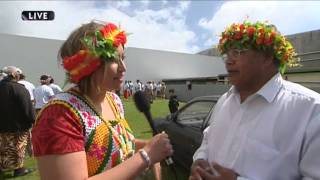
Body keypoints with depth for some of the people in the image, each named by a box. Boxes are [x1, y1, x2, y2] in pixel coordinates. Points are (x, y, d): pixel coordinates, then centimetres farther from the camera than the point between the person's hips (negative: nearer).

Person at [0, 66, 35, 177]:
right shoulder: (19, 88, -19)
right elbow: (27, 107, -21)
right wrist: (31, 120, -11)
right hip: (17, 124, -7)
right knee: (17, 147, 4)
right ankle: (18, 168, 13)